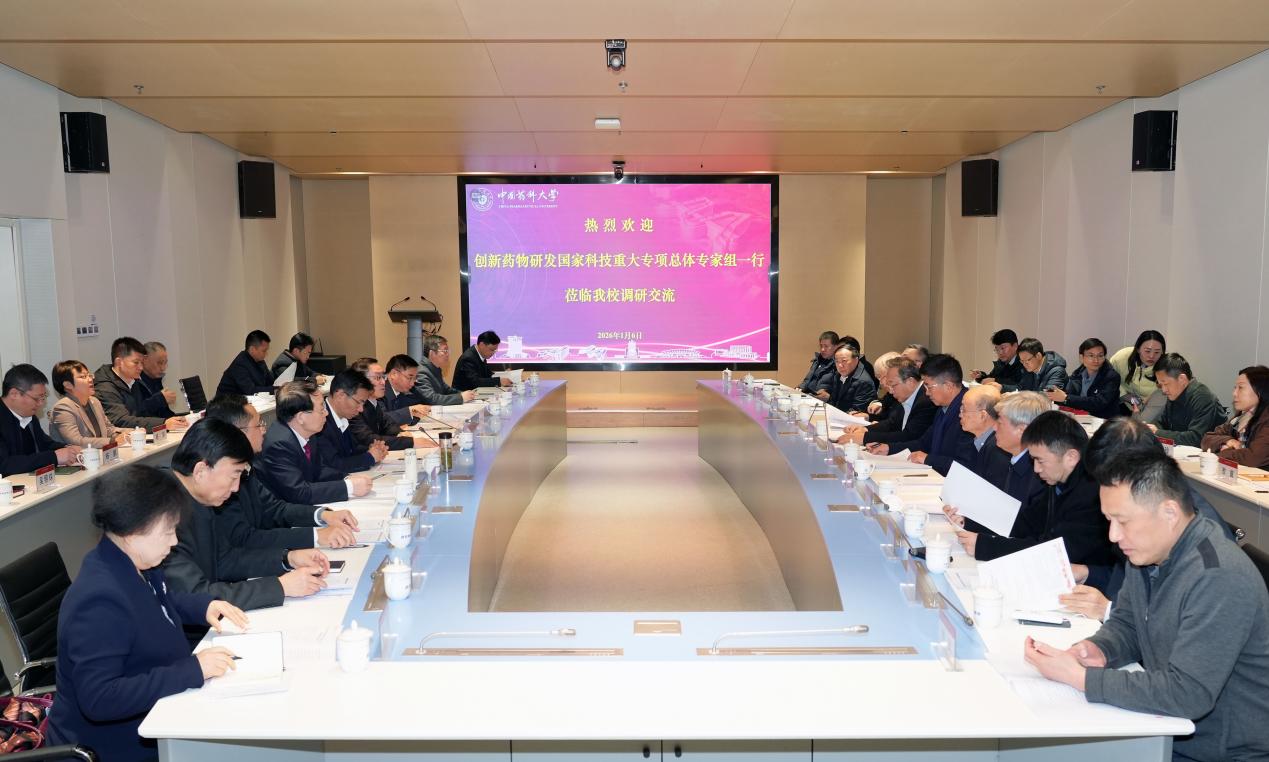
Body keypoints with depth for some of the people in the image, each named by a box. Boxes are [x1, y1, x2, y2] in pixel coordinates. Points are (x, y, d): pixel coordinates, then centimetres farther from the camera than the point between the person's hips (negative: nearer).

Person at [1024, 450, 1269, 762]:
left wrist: (1079, 677, -26)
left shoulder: (1219, 578, -27)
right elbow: (1126, 623, 13)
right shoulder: (1148, 551, 0)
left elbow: (1187, 693, -30)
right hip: (1170, 732, 7)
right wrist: (1099, 650, -9)